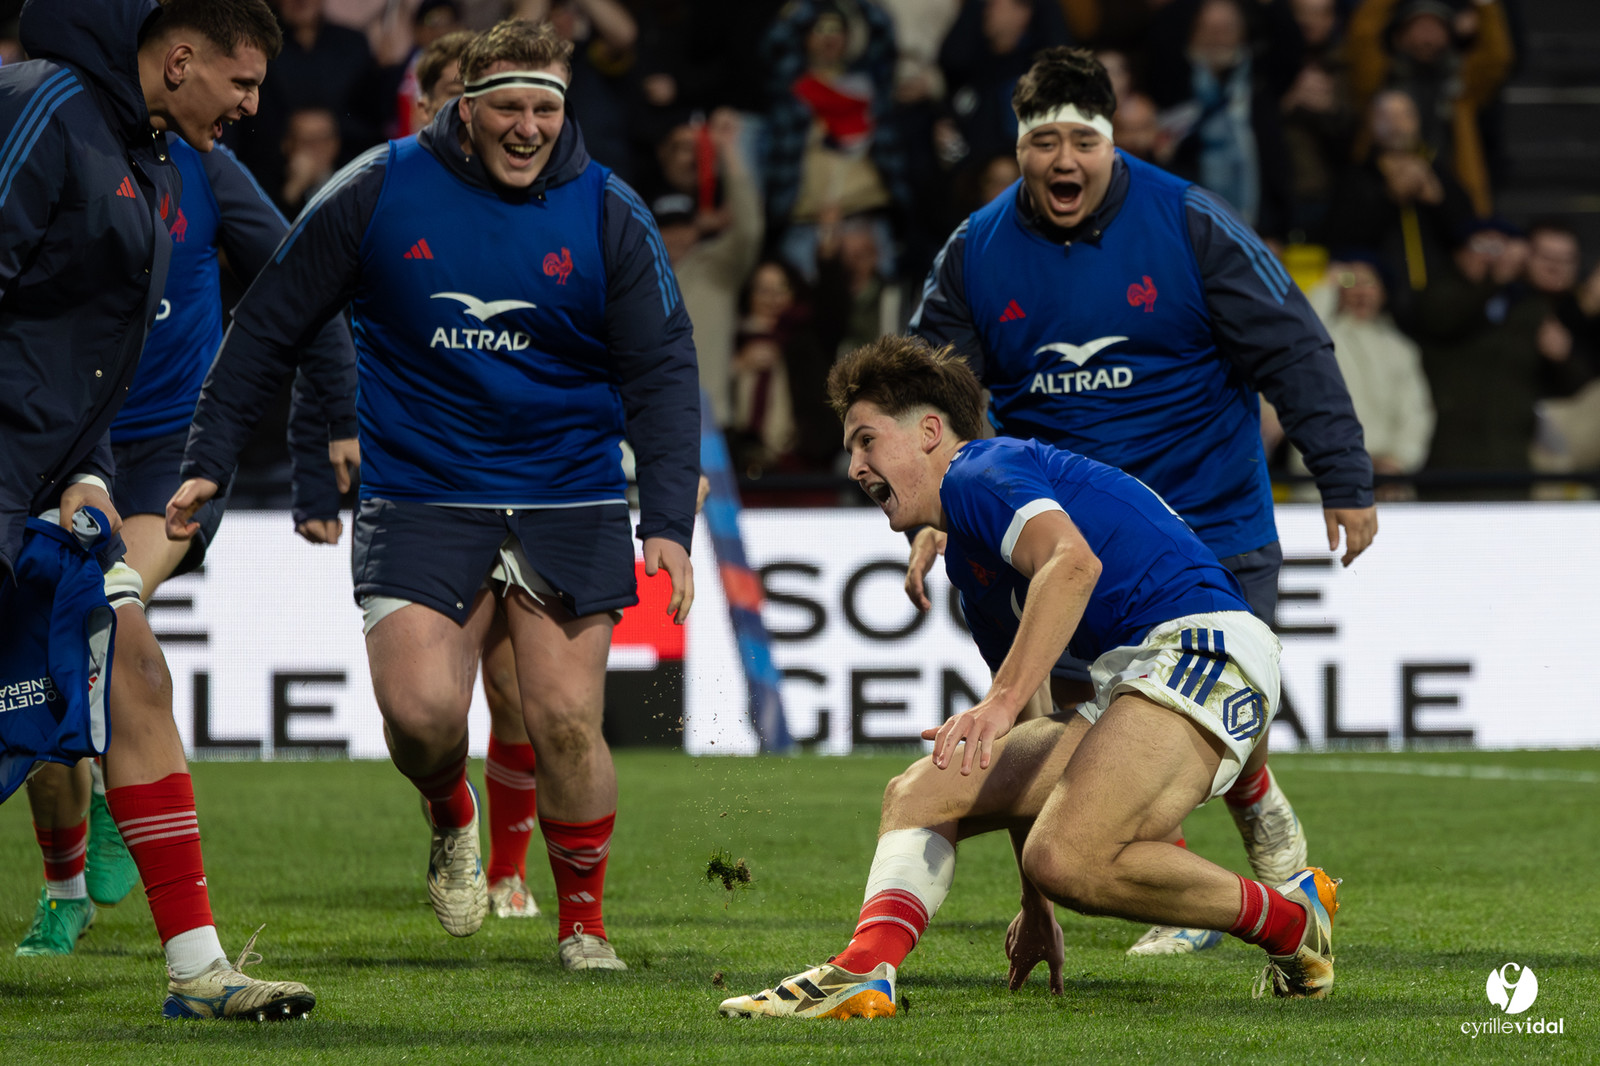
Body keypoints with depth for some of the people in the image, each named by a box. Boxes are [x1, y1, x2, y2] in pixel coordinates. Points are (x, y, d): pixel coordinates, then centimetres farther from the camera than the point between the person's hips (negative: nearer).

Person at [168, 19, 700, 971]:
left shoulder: (609, 216, -2)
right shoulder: (379, 193, -3)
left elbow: (662, 372, -2)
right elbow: (270, 325, 5)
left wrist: (669, 521, -14)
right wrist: (209, 459, 1)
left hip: (569, 501, 0)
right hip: (420, 499, 0)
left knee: (567, 722, -6)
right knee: (420, 710, -16)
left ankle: (584, 925, 15)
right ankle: (452, 819, 21)